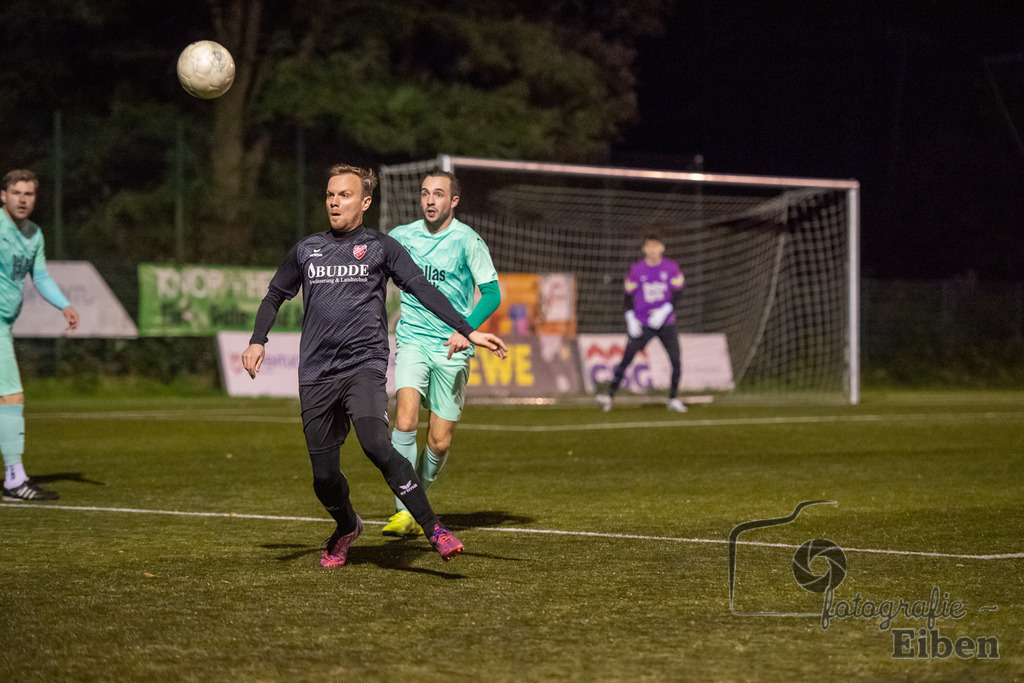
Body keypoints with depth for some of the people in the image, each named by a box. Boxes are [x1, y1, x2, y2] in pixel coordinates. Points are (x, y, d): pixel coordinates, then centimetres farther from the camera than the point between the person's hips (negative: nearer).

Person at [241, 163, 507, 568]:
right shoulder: (306, 250, 16)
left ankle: (433, 529, -22)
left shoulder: (380, 247, 7)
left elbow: (423, 289, -2)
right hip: (315, 375, 3)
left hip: (364, 367, -3)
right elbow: (275, 295, 28)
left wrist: (466, 331, -12)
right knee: (324, 476, 2)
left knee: (375, 445, -28)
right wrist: (258, 340, 11)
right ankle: (346, 528, 33)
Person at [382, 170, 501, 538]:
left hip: (452, 349, -1)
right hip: (412, 339, 1)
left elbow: (491, 292, -8)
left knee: (439, 443, 1)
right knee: (406, 420, -21)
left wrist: (467, 327, -22)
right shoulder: (400, 237, 4)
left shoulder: (467, 241, -6)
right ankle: (404, 512, -17)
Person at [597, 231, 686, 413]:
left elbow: (677, 293, -3)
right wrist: (631, 319, -7)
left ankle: (674, 398, 9)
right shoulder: (636, 270, -1)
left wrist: (664, 311, -17)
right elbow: (628, 296, 5)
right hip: (642, 325, -1)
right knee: (627, 358, -10)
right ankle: (610, 394, -9)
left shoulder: (671, 268, -1)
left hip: (666, 323, 1)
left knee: (676, 360, -7)